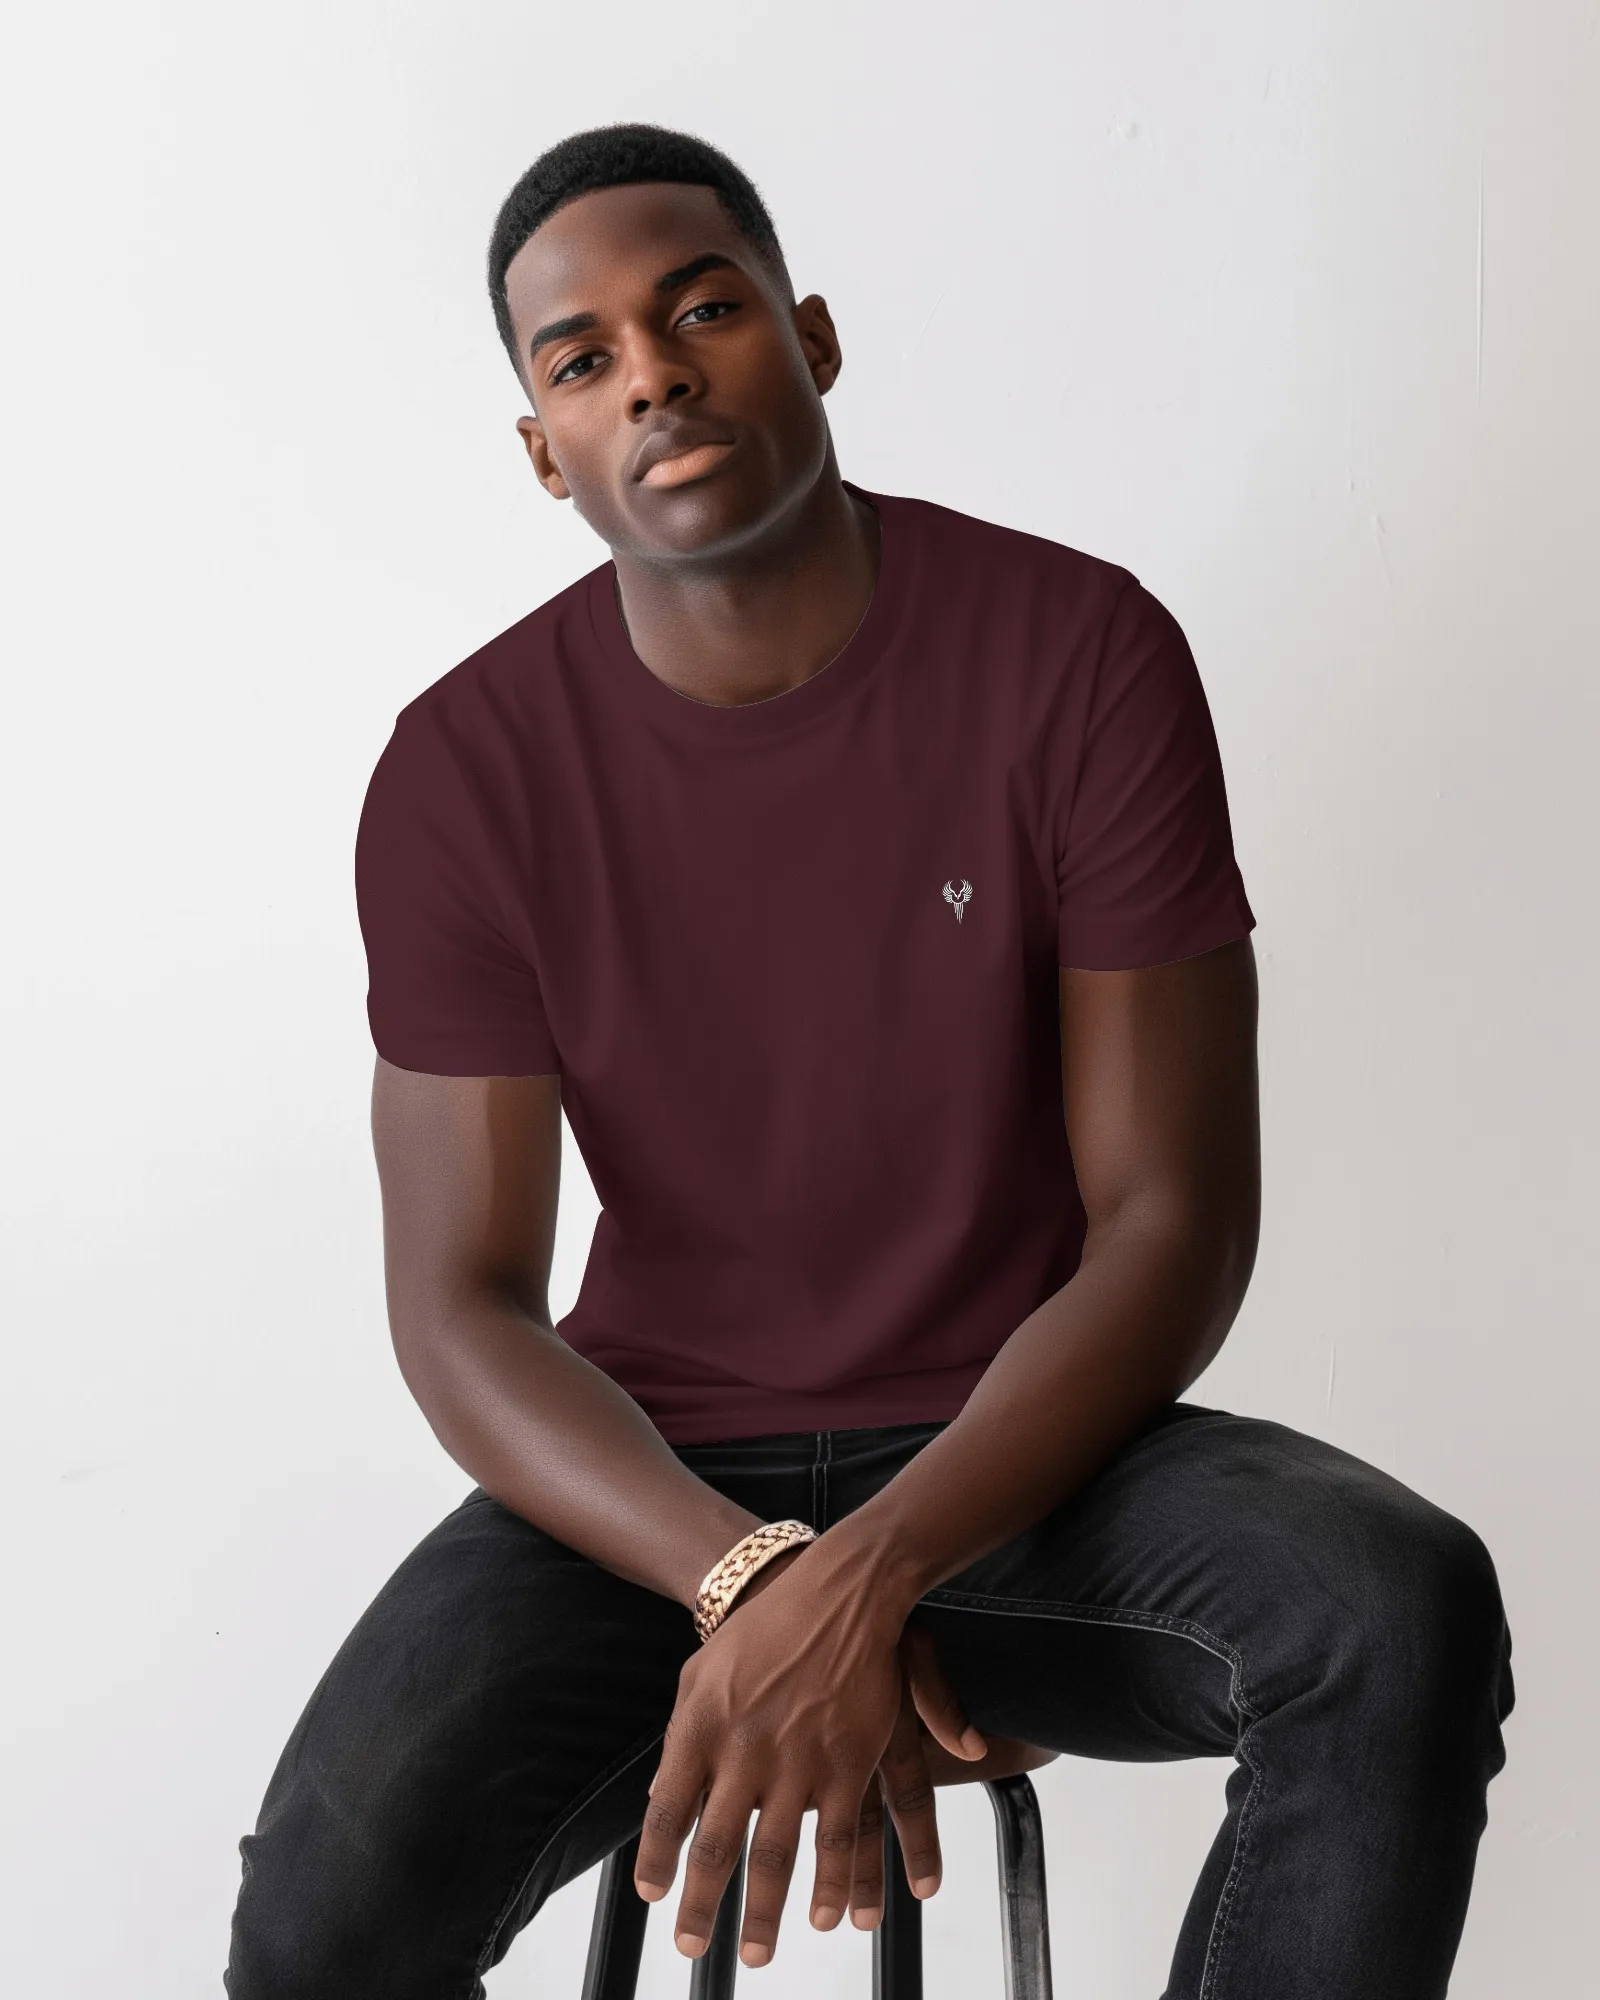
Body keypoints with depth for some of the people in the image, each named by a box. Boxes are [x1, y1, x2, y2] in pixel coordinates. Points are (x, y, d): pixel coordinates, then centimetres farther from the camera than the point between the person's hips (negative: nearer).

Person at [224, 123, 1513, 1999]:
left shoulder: (1082, 650, -10)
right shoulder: (463, 770, -6)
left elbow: (1175, 1230, -12)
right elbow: (460, 1305, -7)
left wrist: (864, 1579, -26)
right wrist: (752, 1585, -26)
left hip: (1018, 1449, 0)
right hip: (658, 1481, 0)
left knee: (1405, 1610, -30)